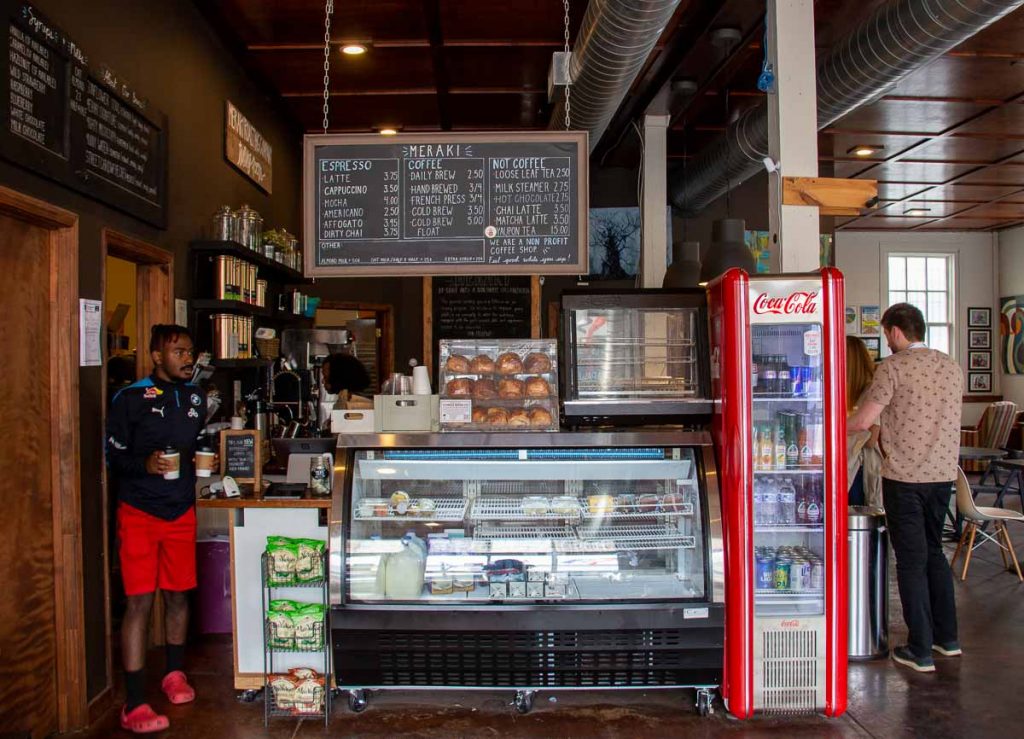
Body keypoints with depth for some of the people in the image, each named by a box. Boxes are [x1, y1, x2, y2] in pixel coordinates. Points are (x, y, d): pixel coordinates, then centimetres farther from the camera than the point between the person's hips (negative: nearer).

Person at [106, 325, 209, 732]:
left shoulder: (195, 397, 8)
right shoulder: (130, 399, -8)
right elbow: (114, 456, -7)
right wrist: (145, 465, -23)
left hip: (182, 511, 5)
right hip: (139, 512, -5)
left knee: (178, 595, 14)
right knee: (139, 603, -5)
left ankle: (175, 673, 35)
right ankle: (134, 705, 1)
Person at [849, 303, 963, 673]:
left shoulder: (894, 366, -12)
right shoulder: (952, 367, 9)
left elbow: (862, 421, -17)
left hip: (904, 476, -6)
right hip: (943, 474, 6)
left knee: (912, 560, 2)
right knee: (934, 552, 21)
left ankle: (920, 651, 9)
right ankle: (947, 637, 29)